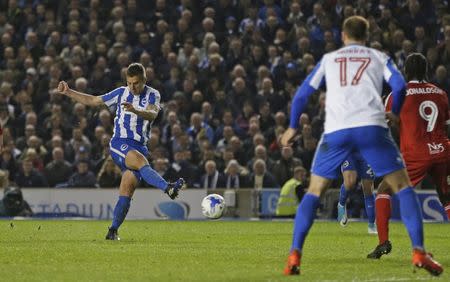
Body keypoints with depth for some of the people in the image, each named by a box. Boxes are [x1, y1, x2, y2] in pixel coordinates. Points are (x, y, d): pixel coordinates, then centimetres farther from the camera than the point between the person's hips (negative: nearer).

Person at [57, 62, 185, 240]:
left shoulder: (152, 95, 4)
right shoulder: (121, 93, 8)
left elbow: (152, 114, -17)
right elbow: (92, 101, 16)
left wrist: (135, 110, -37)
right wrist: (67, 92, 11)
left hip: (140, 146, 2)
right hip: (120, 143, -2)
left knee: (127, 190, -7)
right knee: (141, 160, -33)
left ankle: (113, 230, -3)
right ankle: (168, 188, -51)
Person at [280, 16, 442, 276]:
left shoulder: (328, 59, 24)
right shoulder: (379, 57, 20)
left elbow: (302, 93, 21)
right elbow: (399, 85, 4)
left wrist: (293, 127, 34)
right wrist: (395, 113, 22)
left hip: (336, 130, 1)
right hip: (371, 127, -1)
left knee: (314, 191, 13)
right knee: (403, 186, 8)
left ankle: (294, 256, 0)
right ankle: (419, 252, -6)